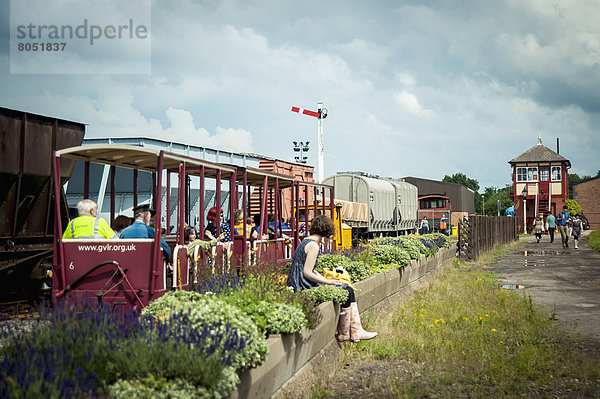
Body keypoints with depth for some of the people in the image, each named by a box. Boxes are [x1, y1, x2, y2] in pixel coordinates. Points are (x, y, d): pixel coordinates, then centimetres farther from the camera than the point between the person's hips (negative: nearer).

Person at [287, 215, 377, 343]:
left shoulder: (306, 241, 15)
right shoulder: (313, 245, -16)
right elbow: (307, 273, -20)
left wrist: (327, 280, 10)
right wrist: (328, 282, -11)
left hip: (303, 286, 10)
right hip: (305, 288, -10)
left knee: (349, 290, 6)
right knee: (346, 292, -7)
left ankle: (356, 331, 5)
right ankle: (343, 334, 6)